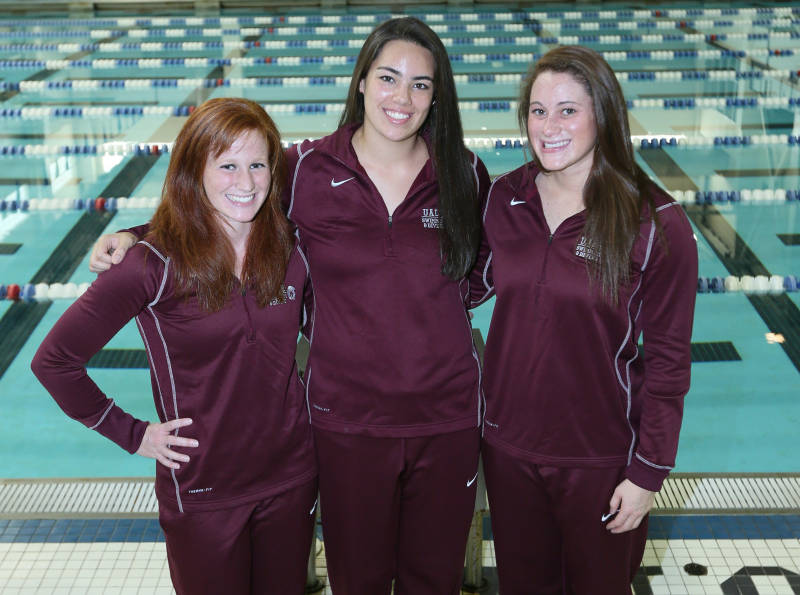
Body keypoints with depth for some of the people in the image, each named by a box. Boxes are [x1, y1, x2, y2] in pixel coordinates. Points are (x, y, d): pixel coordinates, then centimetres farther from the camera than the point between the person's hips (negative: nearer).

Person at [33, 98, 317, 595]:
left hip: (291, 477, 4)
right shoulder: (155, 265, -18)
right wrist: (131, 434, -10)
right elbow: (54, 360, -14)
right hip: (203, 491, -4)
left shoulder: (290, 250, -5)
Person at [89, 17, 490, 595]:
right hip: (348, 419, -1)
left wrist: (457, 296, -4)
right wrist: (132, 235, -7)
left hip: (448, 417, 1)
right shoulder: (305, 170, -8)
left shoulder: (465, 174, -3)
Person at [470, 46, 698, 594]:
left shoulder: (657, 225, -16)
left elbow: (667, 360, -11)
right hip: (509, 446, 4)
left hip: (601, 458, -3)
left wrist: (648, 473, -10)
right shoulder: (505, 198, -4)